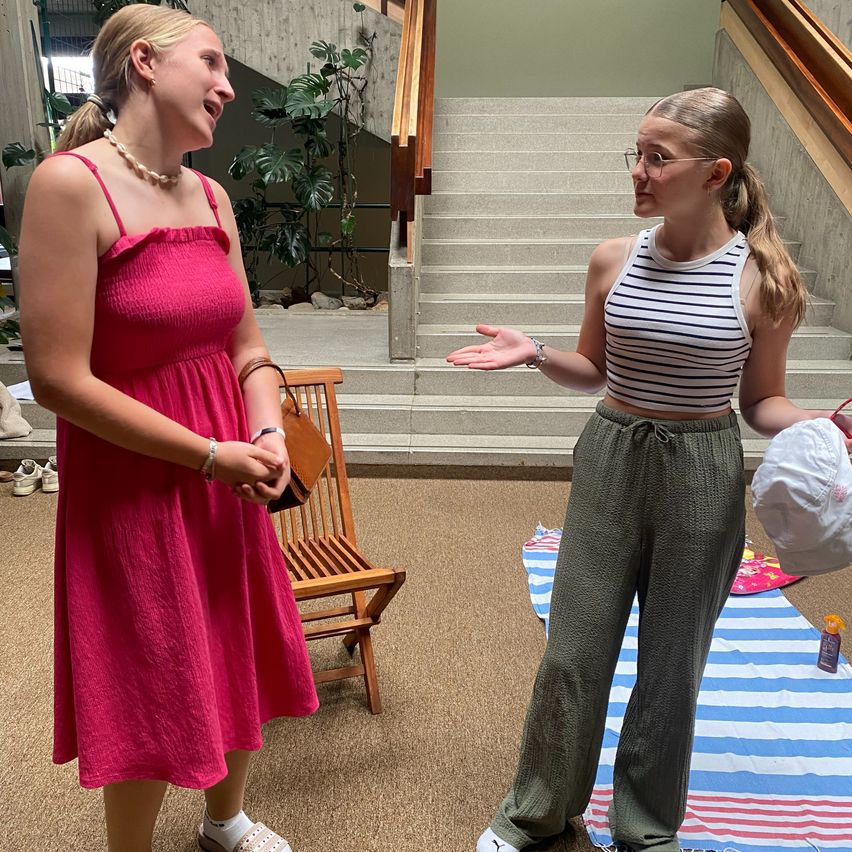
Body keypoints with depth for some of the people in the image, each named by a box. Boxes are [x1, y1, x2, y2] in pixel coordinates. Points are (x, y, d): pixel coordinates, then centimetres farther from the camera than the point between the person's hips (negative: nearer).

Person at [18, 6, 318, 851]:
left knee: (238, 666, 21)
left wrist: (268, 437, -10)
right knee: (151, 701, 10)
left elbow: (246, 350, 8)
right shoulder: (70, 183, -15)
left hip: (227, 480, 7)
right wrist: (212, 456, -17)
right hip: (133, 488, -6)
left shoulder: (212, 197, 6)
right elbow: (59, 378, -19)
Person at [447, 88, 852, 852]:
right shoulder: (614, 260, -3)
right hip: (610, 459, 2)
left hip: (703, 476, -2)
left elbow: (761, 400, -1)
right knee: (575, 647, 12)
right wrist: (534, 354, -9)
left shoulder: (764, 279, -10)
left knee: (673, 660, 14)